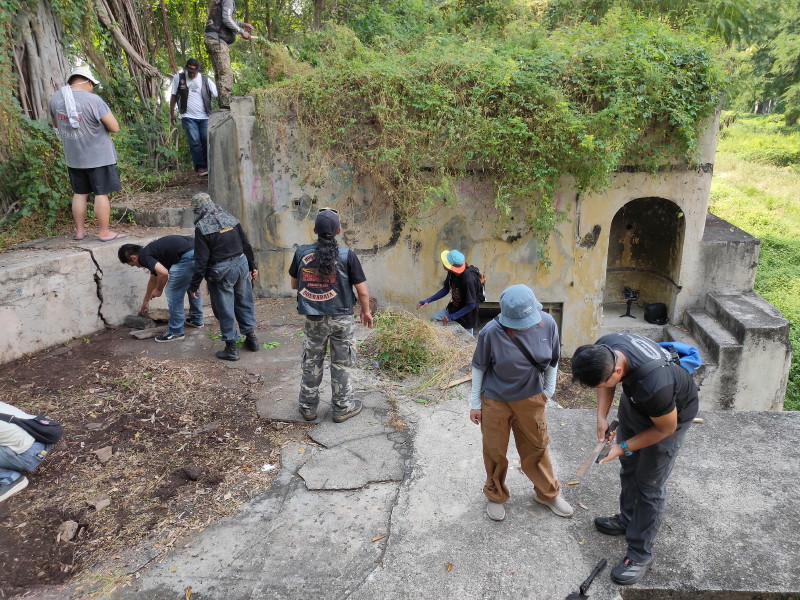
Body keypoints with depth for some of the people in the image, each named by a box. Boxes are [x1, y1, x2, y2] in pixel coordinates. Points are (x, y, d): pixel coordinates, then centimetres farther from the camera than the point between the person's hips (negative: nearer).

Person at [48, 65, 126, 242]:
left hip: (73, 157, 6)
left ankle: (80, 231, 21)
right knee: (101, 194, 2)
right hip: (98, 156, -6)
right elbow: (115, 128, -14)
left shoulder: (55, 98, 2)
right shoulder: (93, 100, -18)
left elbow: (55, 124, 18)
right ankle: (104, 232, 7)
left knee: (79, 193, 15)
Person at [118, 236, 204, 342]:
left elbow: (163, 273, -17)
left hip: (188, 256, -10)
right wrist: (145, 302, 56)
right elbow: (153, 279, 44)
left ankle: (175, 332, 15)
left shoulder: (143, 256, 1)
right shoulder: (151, 251, 29)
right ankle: (197, 320, 45)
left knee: (173, 292, 6)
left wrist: (159, 290, 4)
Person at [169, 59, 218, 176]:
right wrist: (172, 113, 9)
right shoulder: (178, 78, 4)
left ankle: (207, 166, 11)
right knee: (195, 142, -8)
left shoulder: (205, 80, 4)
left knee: (207, 141, 0)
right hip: (188, 117, -1)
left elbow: (217, 96, 0)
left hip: (204, 117, 1)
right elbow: (174, 96, 9)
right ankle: (200, 167, -1)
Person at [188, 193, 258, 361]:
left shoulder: (202, 228, -11)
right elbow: (246, 245, 11)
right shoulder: (230, 219, 7)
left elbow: (201, 260, -12)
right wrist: (252, 267, 21)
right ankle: (251, 337, 28)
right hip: (242, 265, 6)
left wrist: (194, 285, -5)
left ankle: (231, 348, 12)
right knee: (244, 303, 19)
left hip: (221, 272, -6)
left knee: (225, 310, 5)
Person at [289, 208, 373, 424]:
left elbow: (294, 284, 6)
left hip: (313, 319, 2)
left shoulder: (301, 253, -6)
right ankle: (342, 408, 26)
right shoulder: (347, 255, -14)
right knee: (340, 364, 12)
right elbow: (362, 291, -10)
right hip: (341, 319, -2)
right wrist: (366, 311, 7)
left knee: (311, 363, 17)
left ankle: (308, 407, 30)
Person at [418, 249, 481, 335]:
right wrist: (428, 300, -7)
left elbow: (471, 305, -28)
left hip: (466, 314, -7)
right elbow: (445, 289, 2)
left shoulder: (468, 279, -36)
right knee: (433, 319, 8)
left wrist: (452, 317, -29)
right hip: (453, 308, 7)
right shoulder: (452, 272, -14)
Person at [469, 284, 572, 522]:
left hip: (530, 399, 2)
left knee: (536, 448, 18)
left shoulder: (547, 324, -17)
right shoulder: (491, 332, -25)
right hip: (495, 402, -2)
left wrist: (549, 390, 7)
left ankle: (548, 493, 41)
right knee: (495, 452, 13)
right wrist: (475, 402, -3)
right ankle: (495, 496, 37)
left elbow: (553, 360, 1)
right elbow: (479, 367, -9)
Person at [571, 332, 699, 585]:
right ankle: (628, 519, 44)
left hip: (670, 414, -6)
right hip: (635, 401, 7)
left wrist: (623, 448, -22)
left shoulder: (653, 384, -46)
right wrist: (602, 416, -17)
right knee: (628, 465, 22)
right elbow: (604, 382, -4)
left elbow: (666, 427, -25)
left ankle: (640, 554, 18)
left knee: (649, 485, 2)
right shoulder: (602, 350, -28)